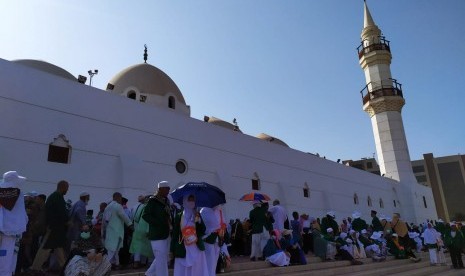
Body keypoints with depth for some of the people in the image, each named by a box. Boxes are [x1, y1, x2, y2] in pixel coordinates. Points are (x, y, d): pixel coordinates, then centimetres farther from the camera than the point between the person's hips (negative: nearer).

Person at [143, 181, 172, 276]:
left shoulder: (166, 200, 12)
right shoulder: (152, 201, -10)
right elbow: (145, 215, -17)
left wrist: (170, 223, 2)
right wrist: (159, 223, -20)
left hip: (166, 234, 8)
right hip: (157, 234, -8)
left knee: (164, 258, 17)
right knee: (161, 259, -3)